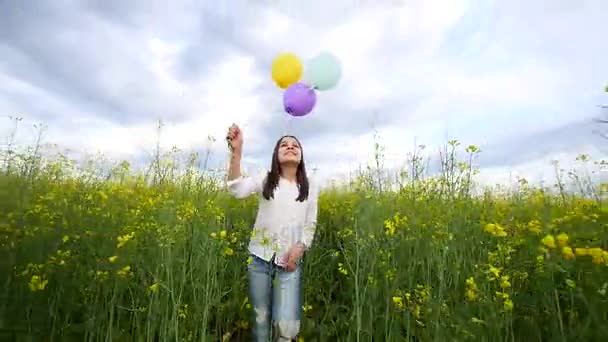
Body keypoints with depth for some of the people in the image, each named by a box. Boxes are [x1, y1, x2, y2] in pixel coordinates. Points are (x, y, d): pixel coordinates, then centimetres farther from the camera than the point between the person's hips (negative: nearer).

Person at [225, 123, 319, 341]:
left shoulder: (310, 188, 4)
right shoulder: (265, 179, 0)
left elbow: (310, 225, 8)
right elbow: (238, 190, -19)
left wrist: (300, 248, -9)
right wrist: (236, 151, -30)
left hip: (290, 260, 0)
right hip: (260, 257, 0)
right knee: (260, 317, 12)